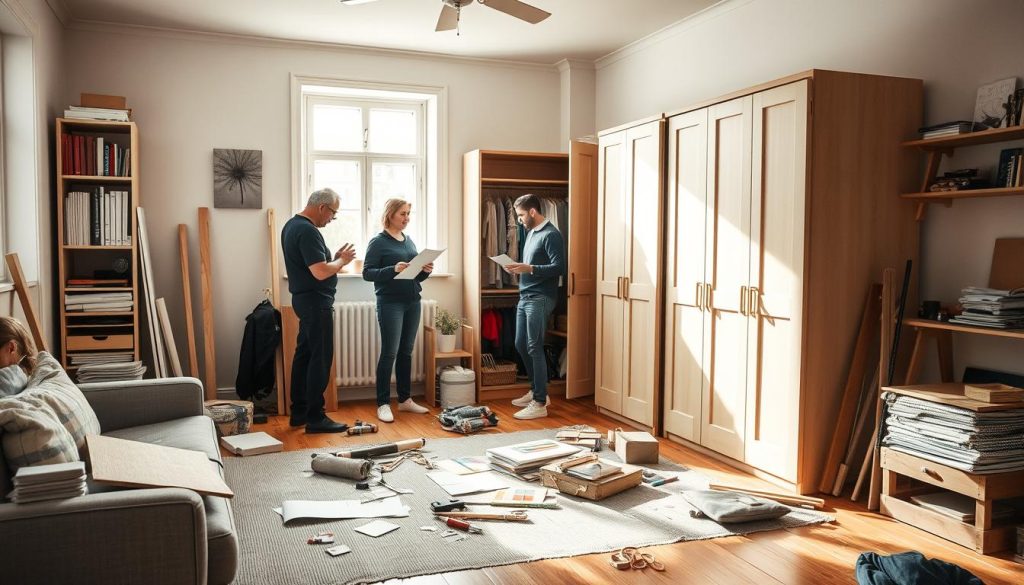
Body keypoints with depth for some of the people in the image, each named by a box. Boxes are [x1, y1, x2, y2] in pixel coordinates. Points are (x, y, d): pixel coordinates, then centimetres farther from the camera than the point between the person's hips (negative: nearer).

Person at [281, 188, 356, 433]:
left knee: (304, 354, 14)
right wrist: (342, 260, -9)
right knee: (320, 358, -6)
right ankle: (315, 418, -3)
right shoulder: (308, 231, -19)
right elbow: (321, 272, -25)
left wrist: (334, 257, 10)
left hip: (303, 298, 11)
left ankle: (299, 412, 21)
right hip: (316, 301, -11)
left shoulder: (292, 225, 14)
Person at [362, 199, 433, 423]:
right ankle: (383, 404, -1)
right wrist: (393, 269, -24)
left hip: (413, 302, 6)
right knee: (389, 353, -6)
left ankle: (405, 399, 19)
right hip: (390, 303, -6)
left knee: (406, 352, 11)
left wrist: (425, 271, -3)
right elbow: (367, 273, -11)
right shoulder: (378, 242, -5)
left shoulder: (409, 241, 14)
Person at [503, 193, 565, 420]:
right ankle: (536, 391, 26)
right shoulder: (531, 232, 16)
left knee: (534, 348, -9)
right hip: (525, 297, 10)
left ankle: (540, 403, -3)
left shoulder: (551, 235, -12)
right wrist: (518, 268, 5)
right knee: (521, 345, 13)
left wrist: (529, 269, -23)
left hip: (540, 299, -10)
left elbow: (559, 268, -18)